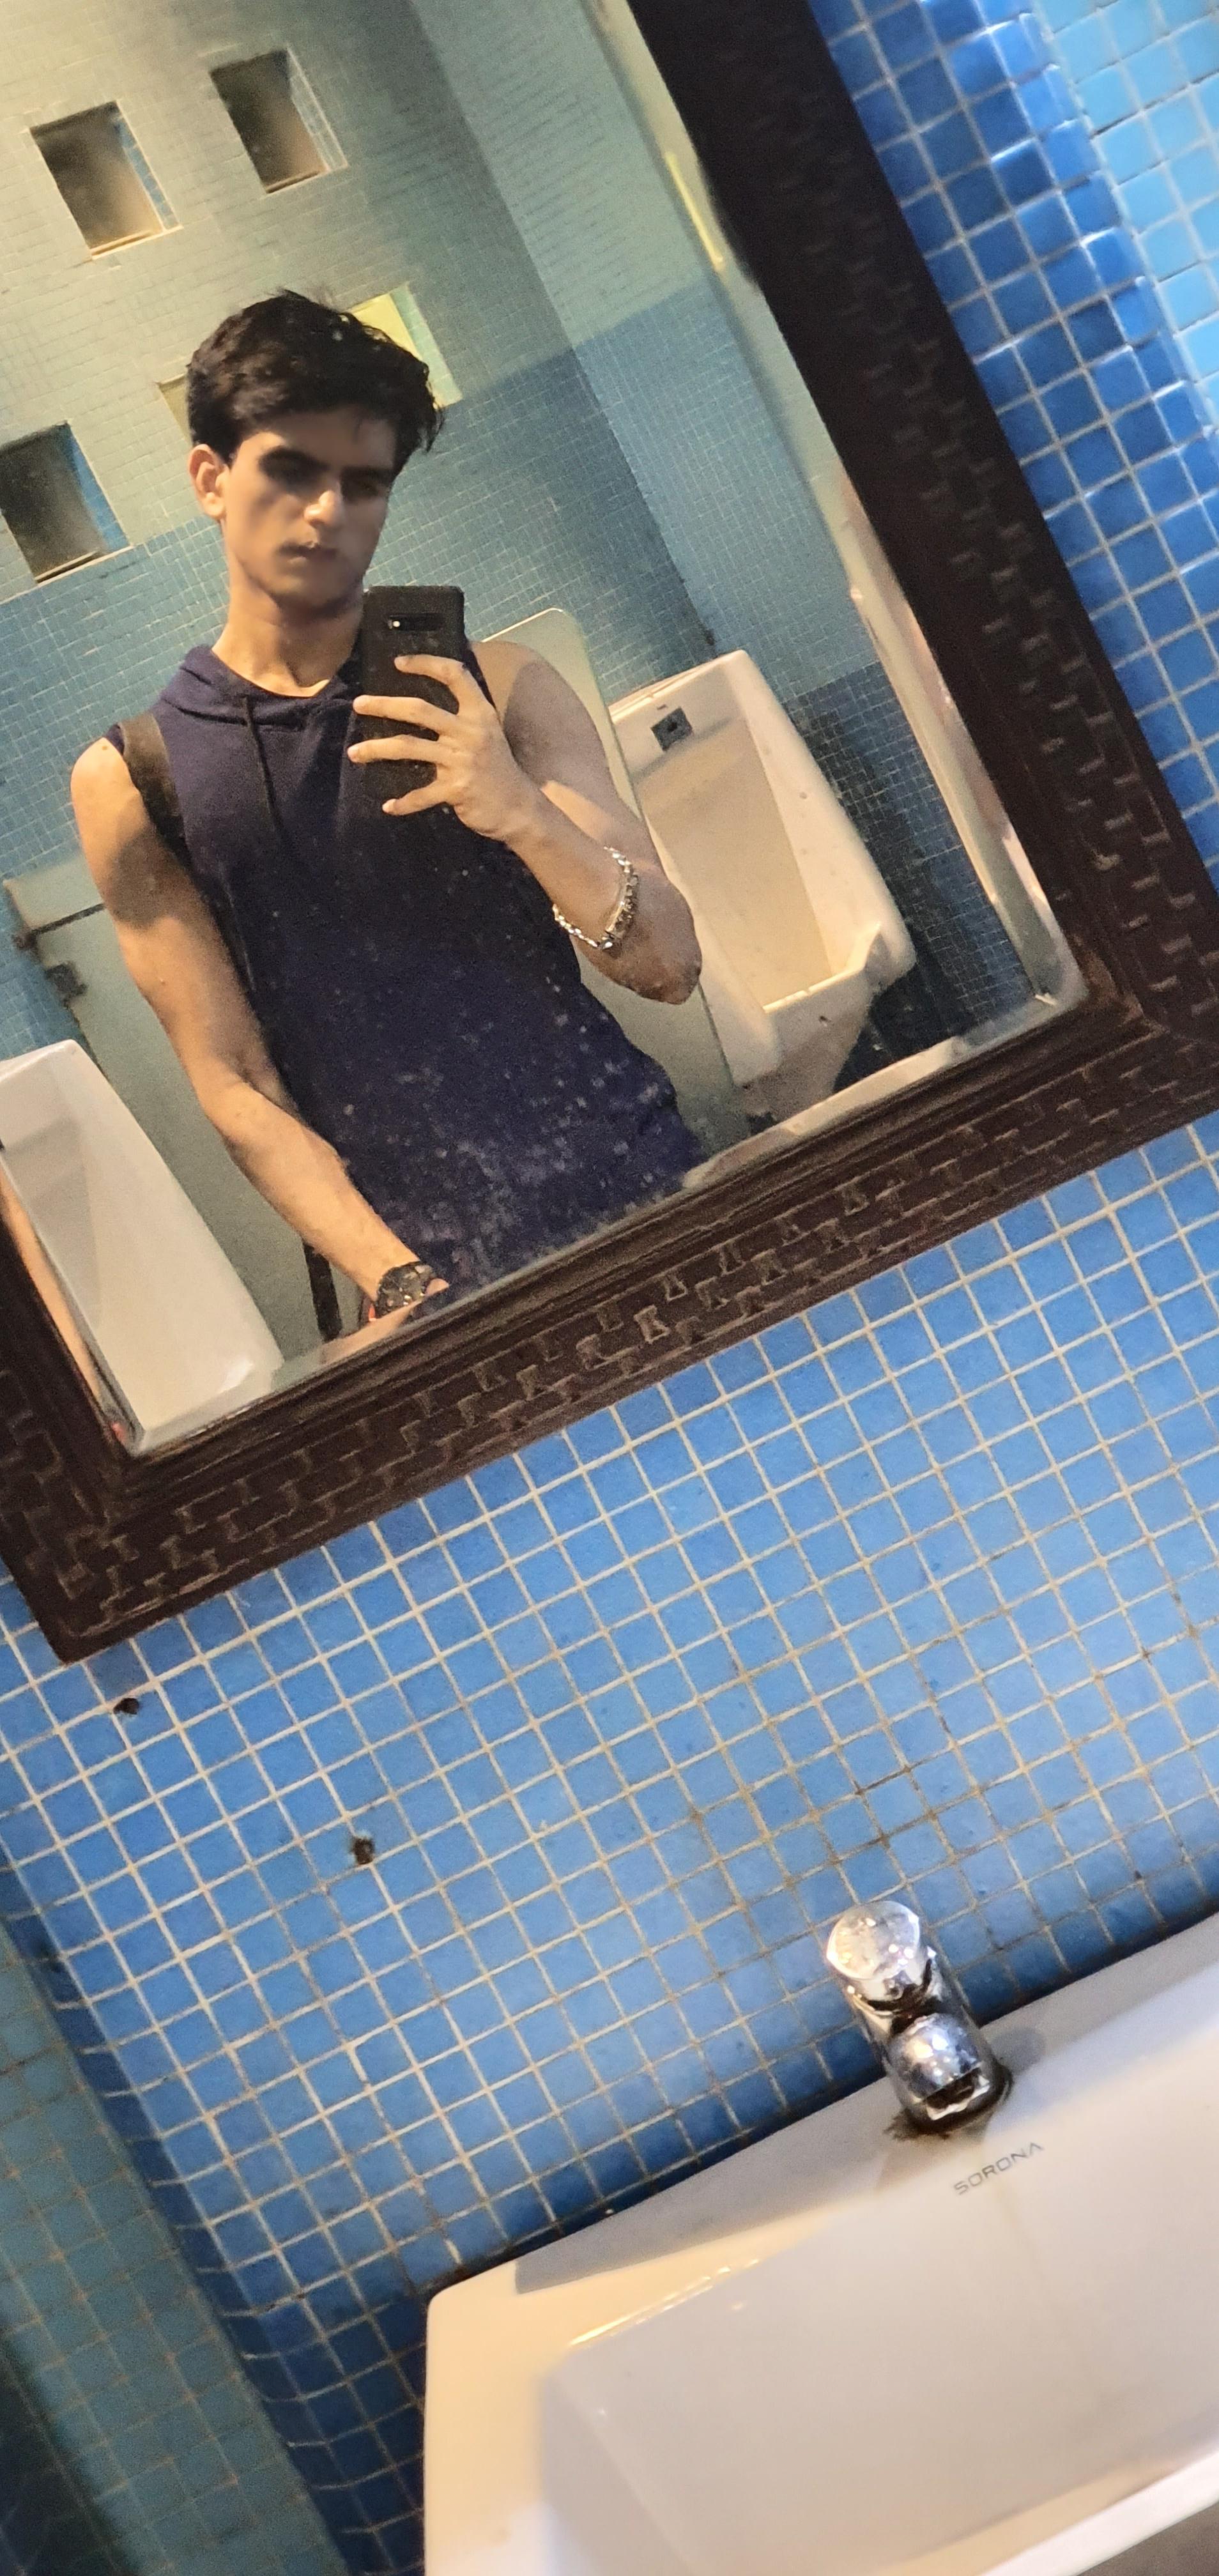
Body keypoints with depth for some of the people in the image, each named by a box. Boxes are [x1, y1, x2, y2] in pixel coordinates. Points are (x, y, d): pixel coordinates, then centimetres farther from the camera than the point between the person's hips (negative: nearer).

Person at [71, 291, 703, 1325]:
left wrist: (525, 814, -20)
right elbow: (235, 1087, -2)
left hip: (646, 1190, 2)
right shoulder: (128, 782, 2)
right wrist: (400, 1287, -15)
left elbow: (672, 966, -1)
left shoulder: (494, 689, 4)